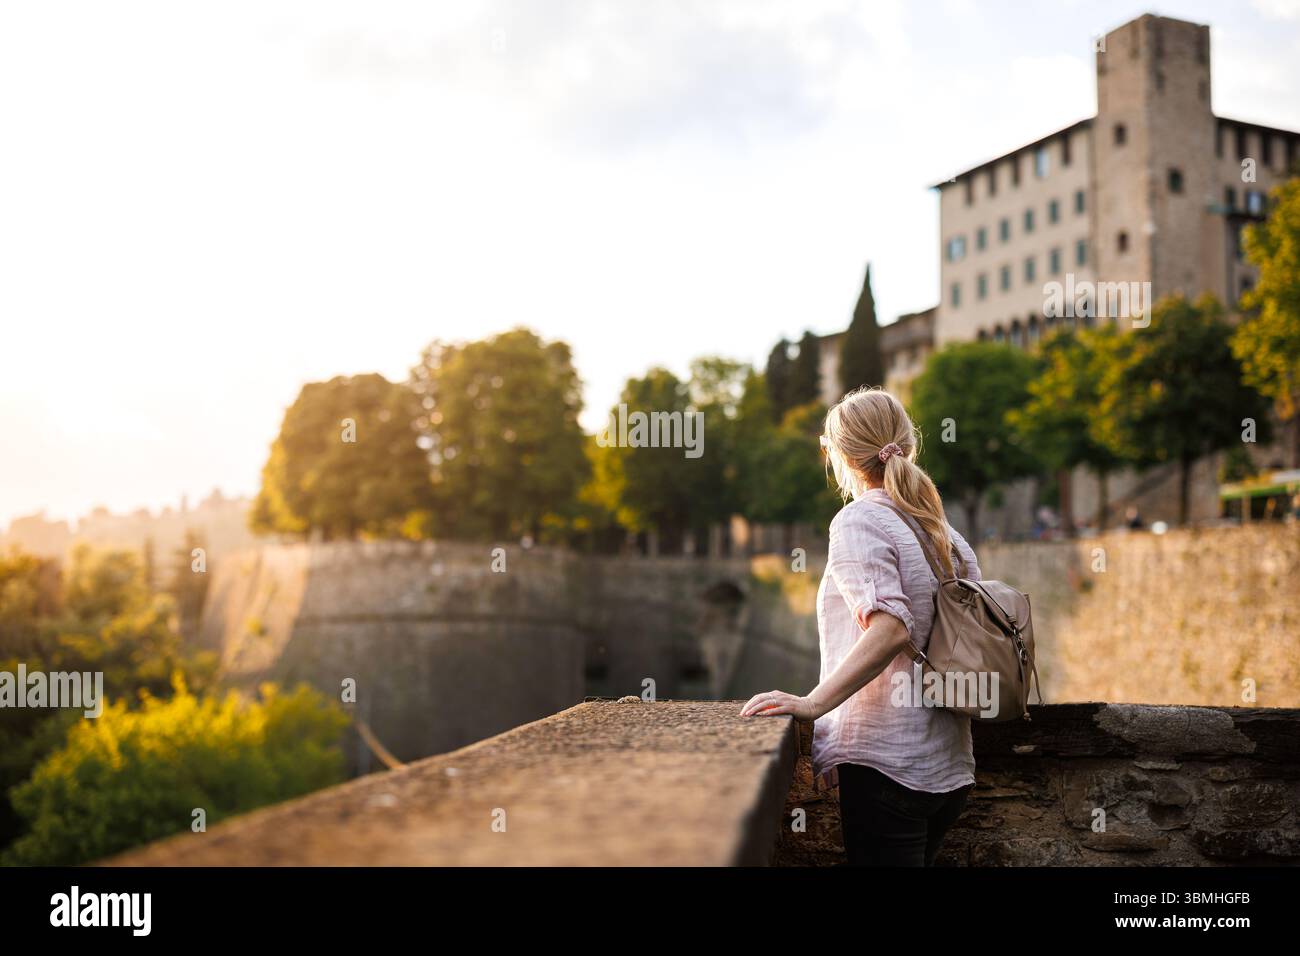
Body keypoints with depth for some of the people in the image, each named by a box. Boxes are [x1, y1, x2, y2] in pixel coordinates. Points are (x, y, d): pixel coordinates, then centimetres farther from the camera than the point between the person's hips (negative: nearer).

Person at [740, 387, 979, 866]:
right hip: (950, 768, 8)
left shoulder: (860, 521, -7)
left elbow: (889, 628, -22)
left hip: (888, 764, -8)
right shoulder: (949, 537, 15)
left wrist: (813, 703, -23)